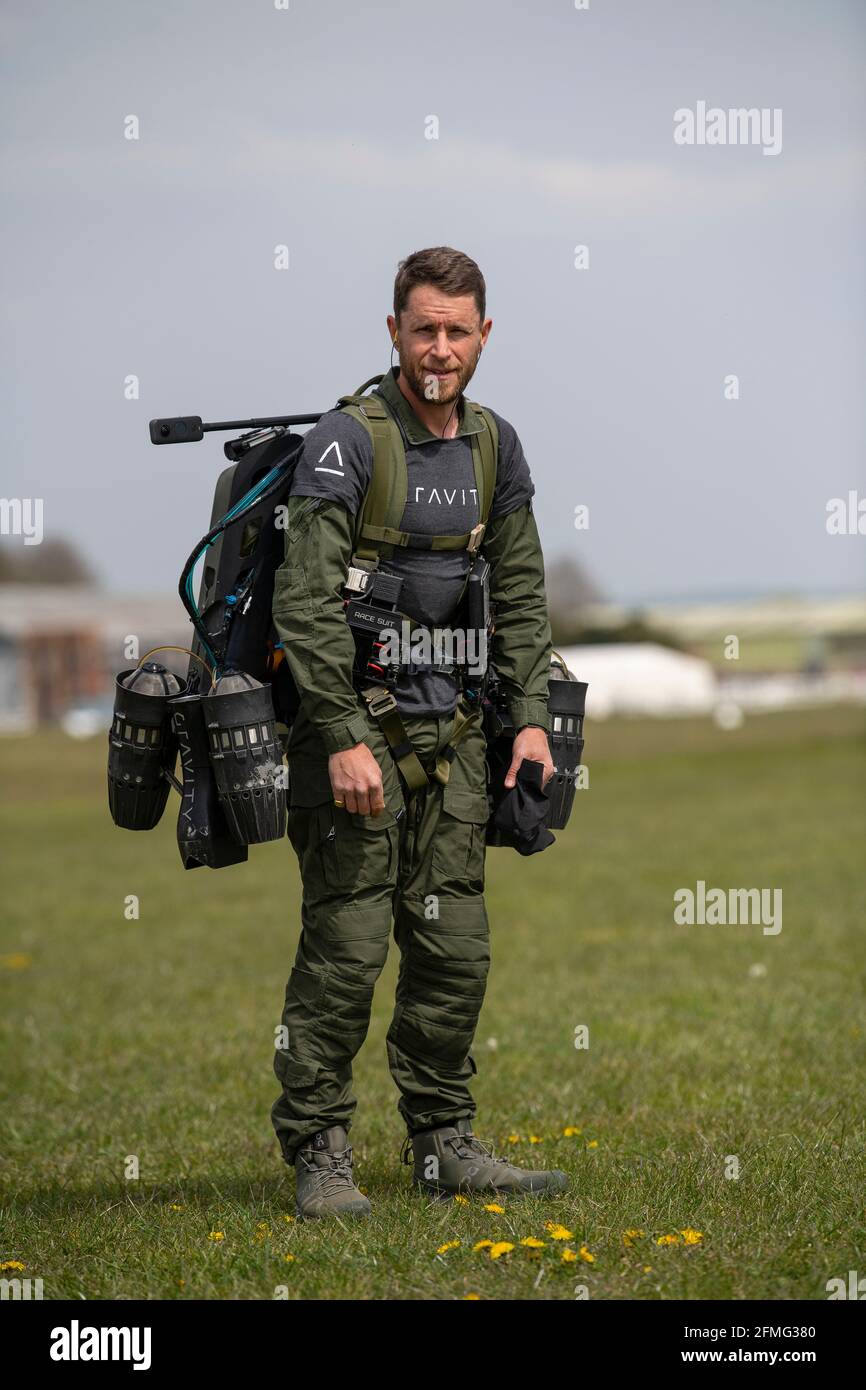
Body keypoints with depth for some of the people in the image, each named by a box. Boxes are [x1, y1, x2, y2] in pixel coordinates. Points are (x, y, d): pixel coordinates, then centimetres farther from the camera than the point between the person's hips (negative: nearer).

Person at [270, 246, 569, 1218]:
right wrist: (346, 738, -21)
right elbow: (305, 601, -16)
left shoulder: (495, 447, 10)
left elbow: (520, 593, 16)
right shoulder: (345, 442, -11)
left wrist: (531, 719, 6)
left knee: (454, 948, 7)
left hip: (452, 732, 6)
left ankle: (444, 1145, 17)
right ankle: (317, 1154, 1)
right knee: (346, 948, -7)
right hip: (353, 727, -6)